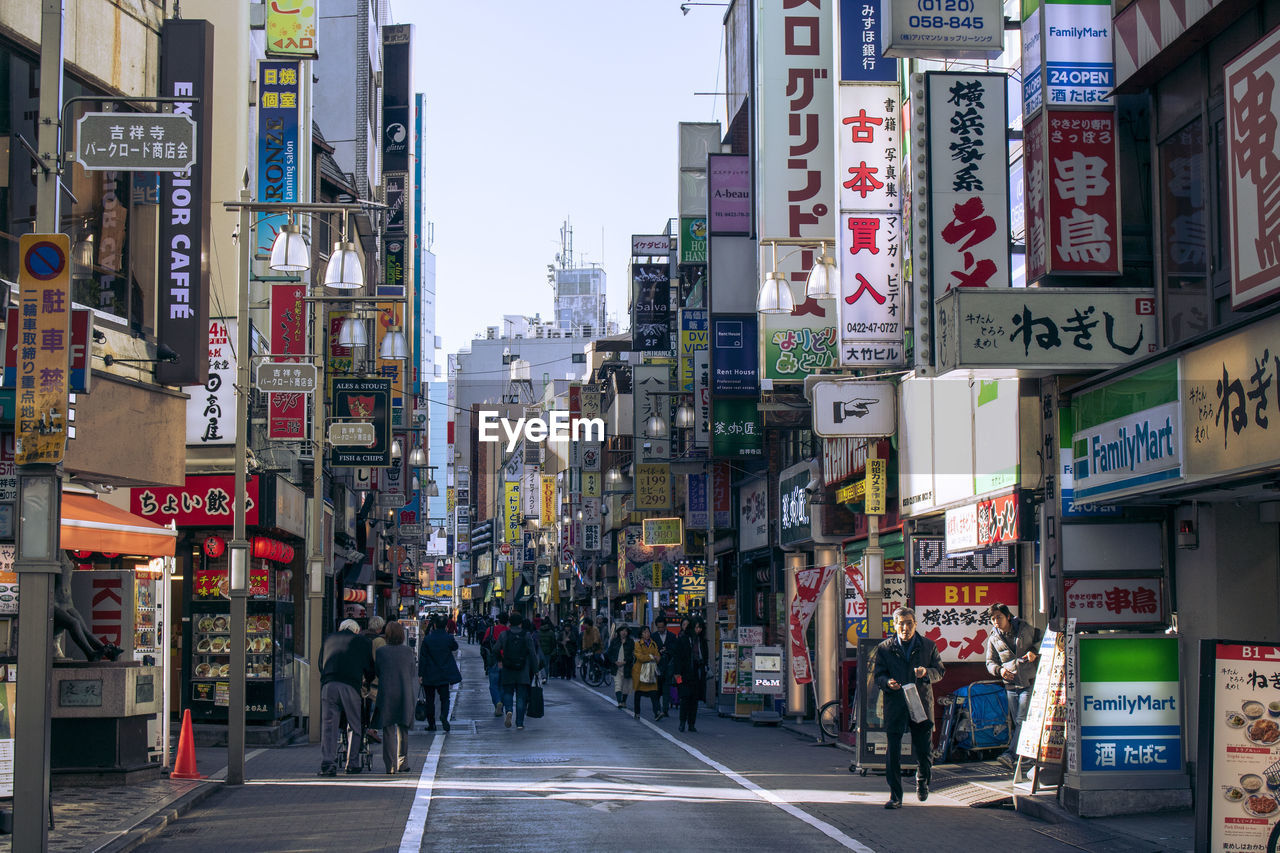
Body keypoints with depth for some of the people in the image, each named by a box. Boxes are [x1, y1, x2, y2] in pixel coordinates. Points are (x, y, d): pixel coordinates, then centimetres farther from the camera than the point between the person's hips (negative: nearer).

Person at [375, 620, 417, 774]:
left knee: (388, 731, 3)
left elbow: (376, 671, 8)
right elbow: (411, 673, 8)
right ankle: (402, 764, 18)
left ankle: (391, 766, -3)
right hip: (405, 693, 1)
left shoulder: (380, 651, -2)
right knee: (403, 729, 14)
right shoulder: (408, 651, 0)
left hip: (386, 694, -1)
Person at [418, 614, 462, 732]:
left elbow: (422, 658, -7)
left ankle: (431, 724, 13)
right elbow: (455, 647, 16)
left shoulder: (427, 639, -9)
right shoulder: (449, 638, -7)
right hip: (444, 675, 1)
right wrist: (447, 633, 13)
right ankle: (444, 715, -20)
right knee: (445, 697, 9)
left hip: (429, 675, -1)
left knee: (430, 699, 11)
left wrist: (420, 674, -1)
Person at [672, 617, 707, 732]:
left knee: (695, 699, 3)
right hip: (686, 673, -4)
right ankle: (682, 722, -3)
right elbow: (677, 656, -4)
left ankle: (692, 723, 7)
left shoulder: (702, 641, 12)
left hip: (698, 673, 4)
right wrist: (677, 672, -10)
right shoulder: (682, 639, -2)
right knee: (685, 697, -10)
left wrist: (704, 670, 10)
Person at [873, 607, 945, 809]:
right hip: (895, 707, -1)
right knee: (893, 754, -4)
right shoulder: (884, 648, 4)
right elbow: (878, 675, 6)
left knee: (924, 750, 7)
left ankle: (922, 781, 38)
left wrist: (926, 673, -11)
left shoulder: (928, 646, 7)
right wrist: (887, 682, -17)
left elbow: (940, 671, 11)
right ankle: (895, 796, 3)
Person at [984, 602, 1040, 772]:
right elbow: (990, 662, 13)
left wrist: (1034, 651, -7)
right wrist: (999, 670, -9)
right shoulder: (993, 639, 8)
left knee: (1023, 719, -15)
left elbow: (1042, 640, 13)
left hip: (1030, 683, -4)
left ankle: (1011, 754, -24)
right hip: (1011, 684, 4)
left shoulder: (1026, 629, 1)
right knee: (1017, 723, 5)